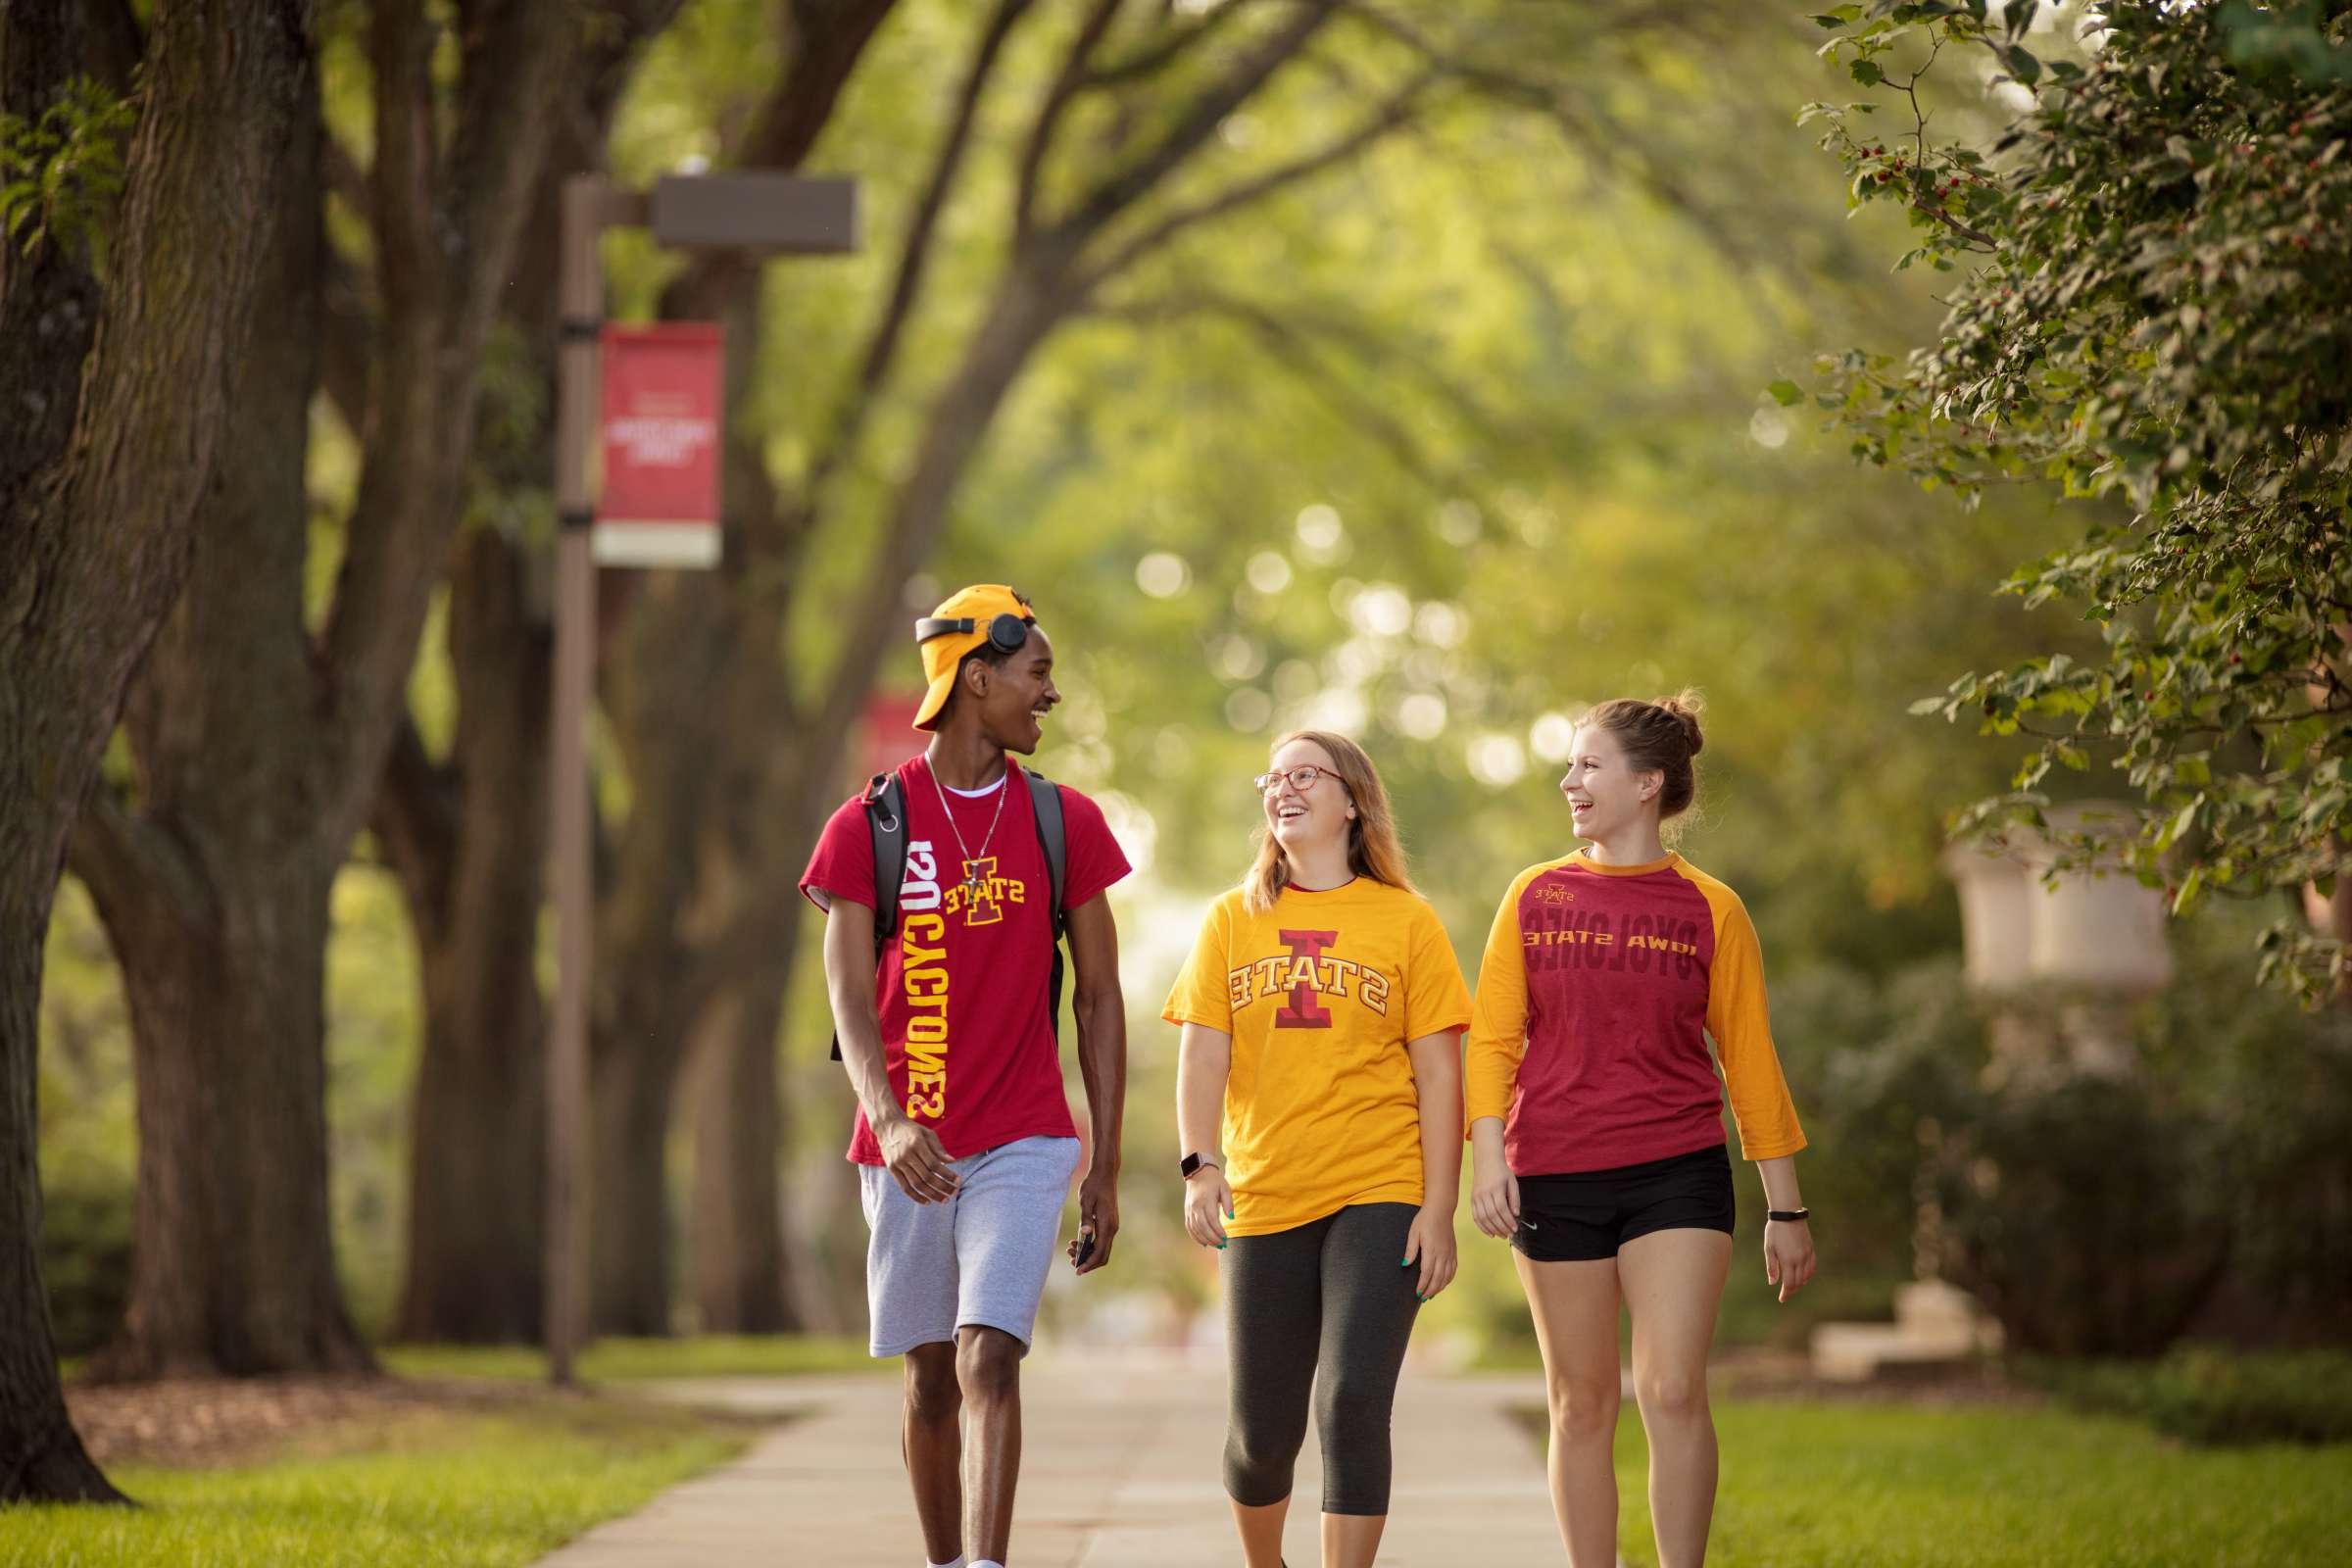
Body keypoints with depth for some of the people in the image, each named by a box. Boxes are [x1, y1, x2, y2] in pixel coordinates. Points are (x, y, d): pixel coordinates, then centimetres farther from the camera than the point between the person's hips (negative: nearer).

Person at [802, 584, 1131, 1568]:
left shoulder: (1064, 825, 4)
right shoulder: (868, 829, -1)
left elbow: (1099, 1002, 8)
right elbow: (851, 999, -10)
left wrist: (1106, 1171, 4)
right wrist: (888, 1118, -29)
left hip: (1024, 1145, 0)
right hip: (910, 1150, 0)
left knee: (988, 1361, -15)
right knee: (930, 1379, 9)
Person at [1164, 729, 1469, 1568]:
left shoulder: (1406, 922, 3)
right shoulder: (1234, 919, 9)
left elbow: (1438, 1075, 1)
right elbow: (1204, 1056, 3)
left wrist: (1439, 1211, -6)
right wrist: (1200, 1168, -13)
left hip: (1379, 1197, -2)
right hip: (1264, 1199, 2)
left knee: (1353, 1402, -16)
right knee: (1262, 1431, 7)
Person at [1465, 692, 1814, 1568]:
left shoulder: (1709, 910, 2)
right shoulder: (1536, 896, 6)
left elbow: (1750, 1060, 5)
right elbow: (1493, 1037, 5)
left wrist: (1785, 1209, 6)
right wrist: (1488, 1158, -8)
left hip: (1677, 1174, -1)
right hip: (1555, 1178, 2)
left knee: (1673, 1392, -12)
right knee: (1581, 1404, 5)